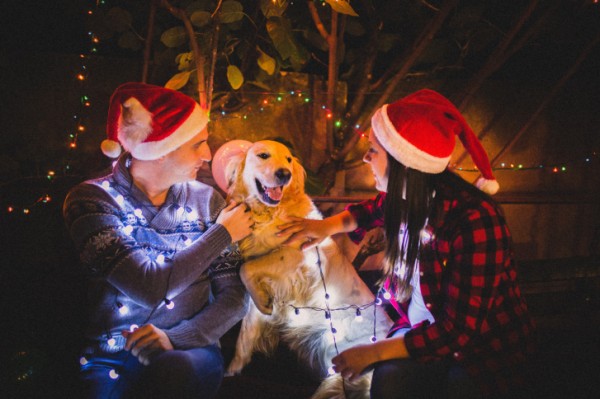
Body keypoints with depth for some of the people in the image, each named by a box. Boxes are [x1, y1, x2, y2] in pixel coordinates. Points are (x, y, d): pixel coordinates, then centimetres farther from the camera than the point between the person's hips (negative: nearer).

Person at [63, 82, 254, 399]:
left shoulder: (206, 200, 4)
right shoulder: (91, 200, -7)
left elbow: (234, 297, 2)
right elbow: (150, 288, -20)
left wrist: (176, 338, -15)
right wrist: (222, 233, -9)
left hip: (188, 352, 2)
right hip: (109, 357, -1)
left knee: (172, 371, -31)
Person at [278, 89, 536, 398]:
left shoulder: (475, 224, -29)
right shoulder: (408, 194, -8)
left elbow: (459, 332, -24)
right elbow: (375, 209, 20)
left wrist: (373, 352, -17)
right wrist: (330, 225, 2)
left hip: (484, 345, -4)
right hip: (420, 328, 5)